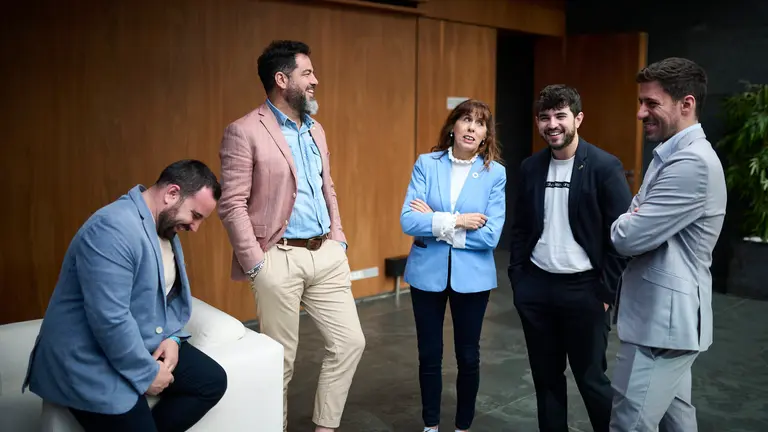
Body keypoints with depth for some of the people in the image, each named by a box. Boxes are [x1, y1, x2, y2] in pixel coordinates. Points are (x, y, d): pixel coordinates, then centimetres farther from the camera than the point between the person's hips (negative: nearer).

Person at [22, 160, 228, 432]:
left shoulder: (166, 227, 6)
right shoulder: (113, 228, -26)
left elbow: (173, 294, 14)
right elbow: (110, 320, -31)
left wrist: (173, 338, -4)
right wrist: (146, 373, -20)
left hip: (145, 346, 9)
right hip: (88, 362, -9)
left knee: (213, 381, 2)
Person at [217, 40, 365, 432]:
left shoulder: (315, 130, 13)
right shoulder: (244, 132, -10)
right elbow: (232, 204, -13)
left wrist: (338, 240, 10)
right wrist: (256, 264, -15)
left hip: (327, 256, 7)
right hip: (280, 260, -7)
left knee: (350, 342, 8)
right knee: (280, 358, 6)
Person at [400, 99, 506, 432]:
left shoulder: (495, 173, -6)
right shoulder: (426, 164, -3)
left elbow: (490, 235, -15)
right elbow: (408, 221, -13)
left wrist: (435, 223, -14)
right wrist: (455, 221, -19)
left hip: (472, 275, -1)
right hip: (427, 272, 1)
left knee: (468, 356, 12)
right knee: (429, 355, 13)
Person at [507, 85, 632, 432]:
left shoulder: (605, 166, -9)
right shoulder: (530, 167, 5)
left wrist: (606, 292, -11)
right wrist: (517, 279, 6)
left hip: (583, 288, -4)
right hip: (536, 287, 5)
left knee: (591, 379, 6)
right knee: (545, 376, 14)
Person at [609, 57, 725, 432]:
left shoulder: (693, 163, -22)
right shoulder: (674, 154, 13)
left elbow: (630, 237, -24)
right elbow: (638, 218, 15)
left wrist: (621, 222, -2)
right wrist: (629, 219, -7)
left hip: (665, 317, -10)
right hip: (666, 313, 10)